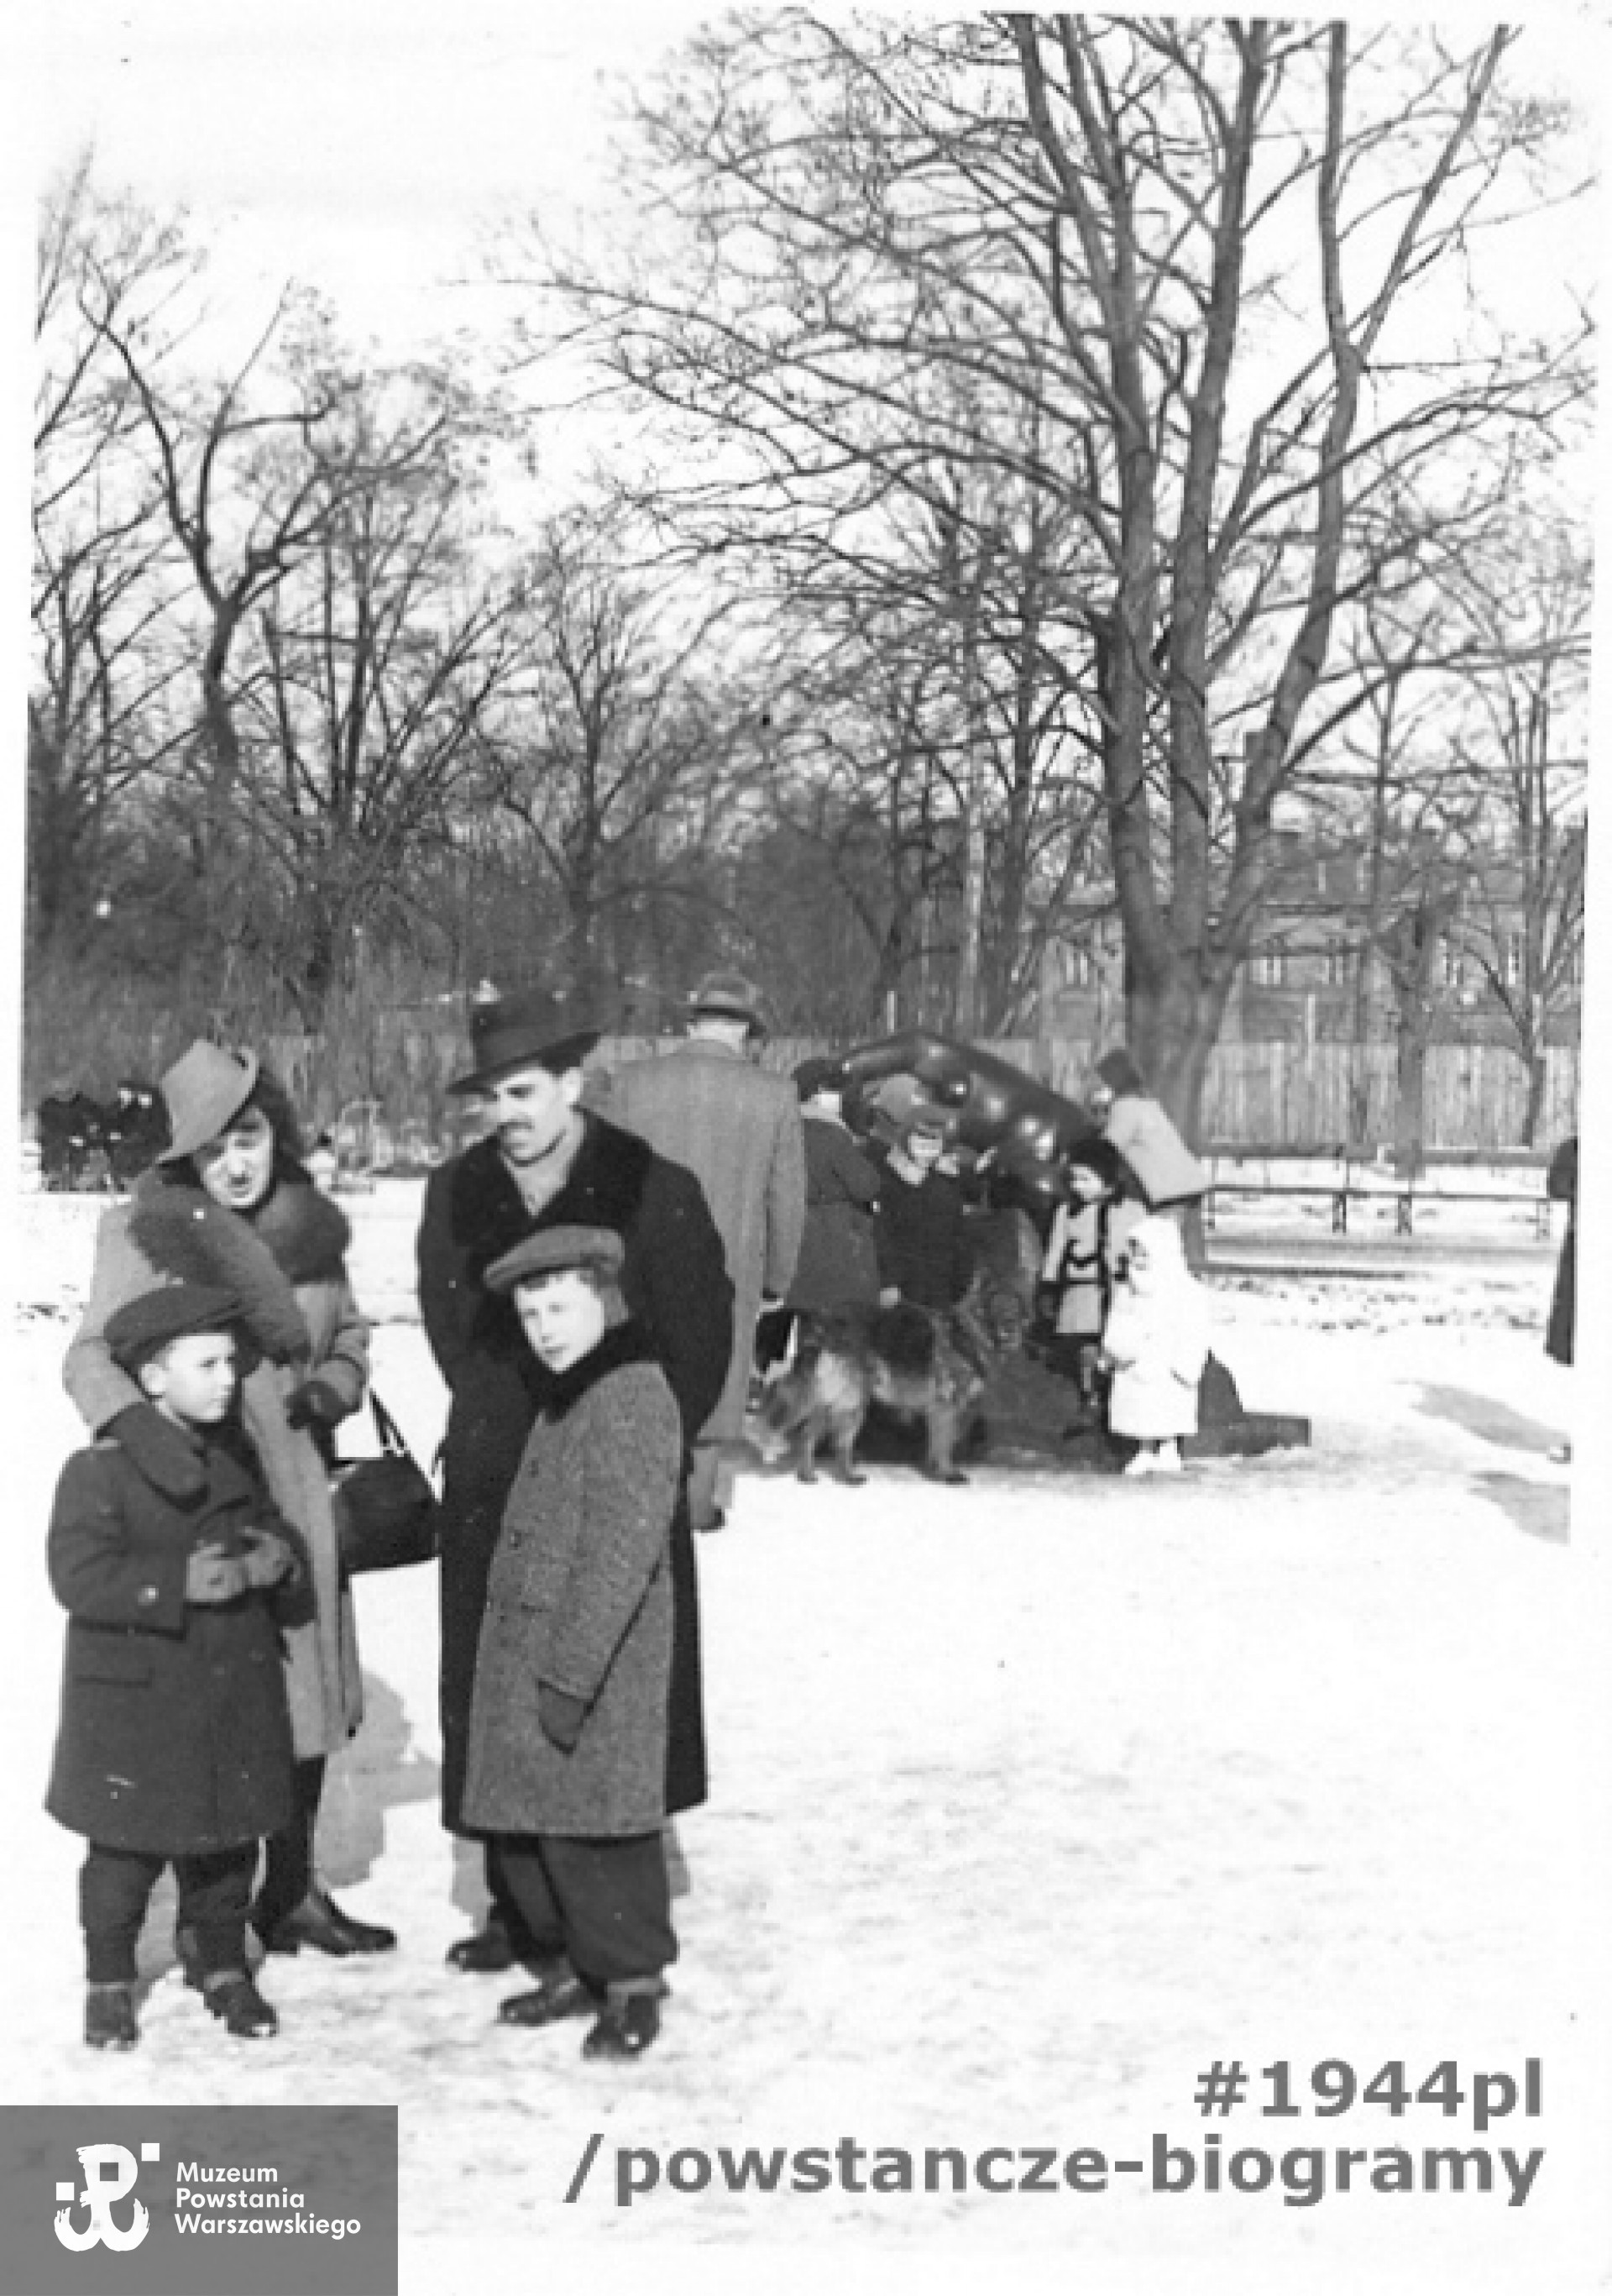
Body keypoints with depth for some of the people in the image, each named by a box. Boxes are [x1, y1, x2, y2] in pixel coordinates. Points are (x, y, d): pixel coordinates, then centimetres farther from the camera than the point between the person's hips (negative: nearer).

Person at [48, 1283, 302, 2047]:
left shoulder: (236, 1461, 8)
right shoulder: (100, 1468, -12)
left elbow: (272, 1540, 17)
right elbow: (79, 1577, -20)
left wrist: (275, 1564, -8)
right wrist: (179, 1581, -28)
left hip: (235, 1696, 5)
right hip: (134, 1700, -5)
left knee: (228, 1841, 13)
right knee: (128, 1849, 3)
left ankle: (225, 1970, 28)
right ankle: (109, 1984, 19)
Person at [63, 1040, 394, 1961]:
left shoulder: (311, 1227, 6)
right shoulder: (146, 1232, -8)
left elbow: (349, 1332, 19)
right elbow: (92, 1355, -17)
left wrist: (335, 1386, -3)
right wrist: (143, 1427, -35)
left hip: (301, 1494, 5)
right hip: (200, 1493, -5)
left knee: (309, 1692, 12)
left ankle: (293, 1890, 27)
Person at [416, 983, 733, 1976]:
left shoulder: (654, 1192, -8)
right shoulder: (458, 1193, 5)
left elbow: (700, 1336, -2)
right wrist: (491, 1425, 12)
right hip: (493, 1489, 4)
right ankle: (518, 1908, 15)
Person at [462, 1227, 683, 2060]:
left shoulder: (631, 1396, -16)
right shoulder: (565, 1399, 15)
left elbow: (622, 1551, -22)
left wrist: (572, 1675, -23)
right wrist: (535, 1670, 17)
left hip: (592, 1665, -9)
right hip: (525, 1657, 10)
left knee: (588, 1828, -3)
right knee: (523, 1830, 14)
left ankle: (632, 1983, 12)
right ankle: (581, 1966, 28)